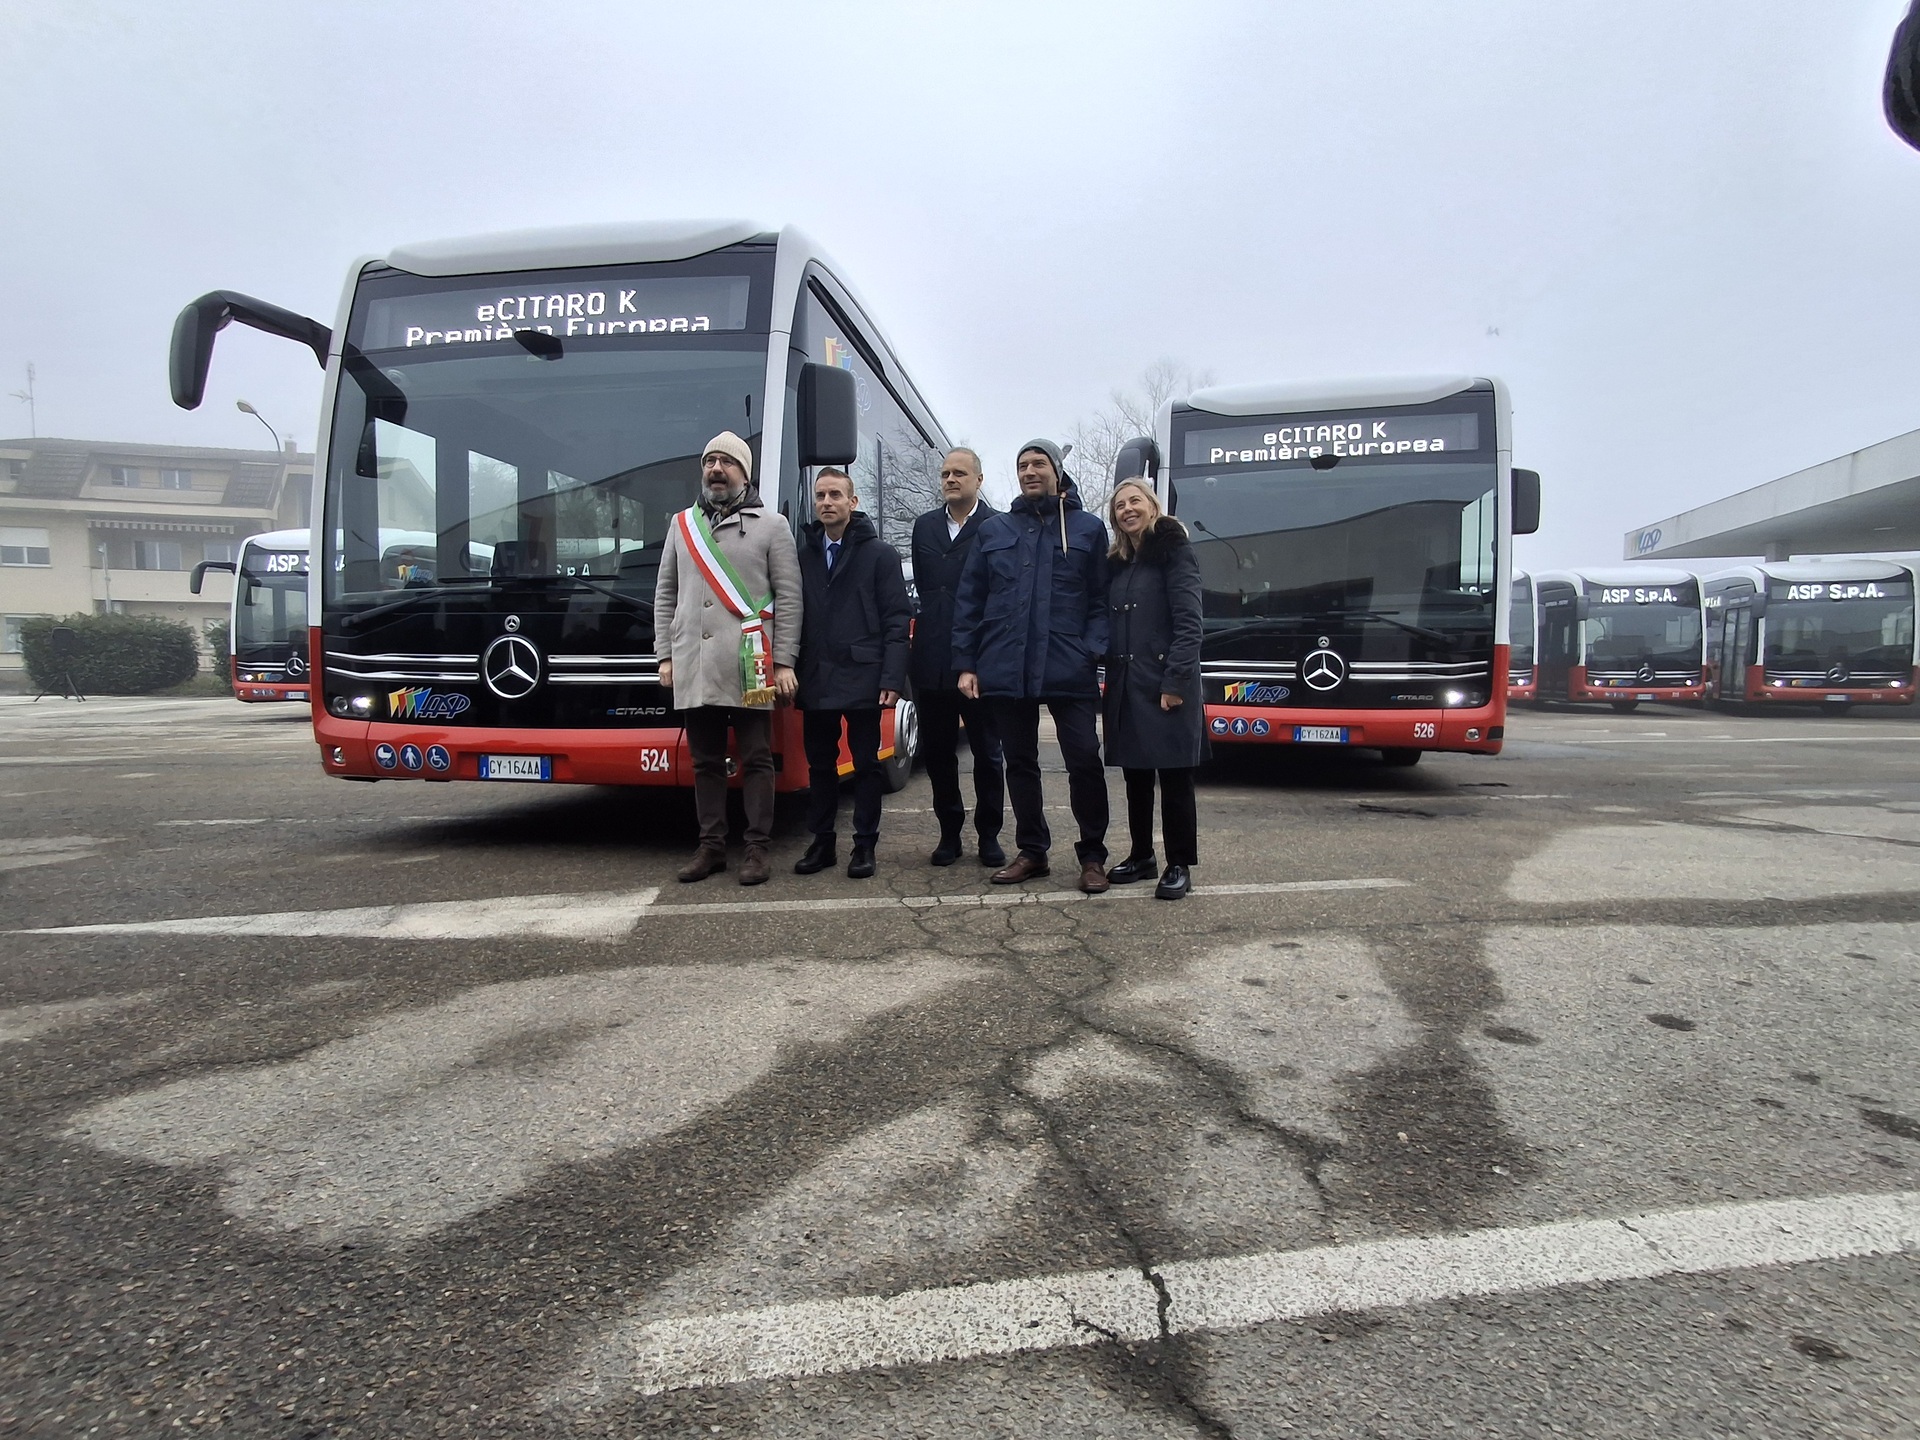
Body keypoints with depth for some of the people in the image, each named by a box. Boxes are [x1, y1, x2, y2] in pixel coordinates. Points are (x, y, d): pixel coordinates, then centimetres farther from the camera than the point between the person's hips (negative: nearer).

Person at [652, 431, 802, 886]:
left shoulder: (771, 525, 5)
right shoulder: (682, 524, 16)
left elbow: (788, 598, 1)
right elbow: (665, 595, 17)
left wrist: (785, 662, -6)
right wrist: (665, 655, 9)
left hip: (748, 669, -4)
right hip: (693, 669, 4)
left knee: (755, 760, 1)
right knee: (706, 762, 10)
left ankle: (757, 849, 8)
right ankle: (711, 846, 19)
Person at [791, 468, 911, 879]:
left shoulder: (880, 554, 1)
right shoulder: (803, 554, 11)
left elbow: (897, 621, -5)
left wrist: (892, 679, -13)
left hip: (862, 679, -3)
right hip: (815, 681, 4)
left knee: (866, 764, 4)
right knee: (819, 764, 11)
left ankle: (865, 845, 13)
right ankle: (821, 842, 21)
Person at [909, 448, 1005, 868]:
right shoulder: (925, 526, 13)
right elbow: (923, 585, 15)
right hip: (932, 660, 5)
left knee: (987, 753, 5)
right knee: (936, 752, 10)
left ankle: (989, 834, 17)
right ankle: (949, 832, 22)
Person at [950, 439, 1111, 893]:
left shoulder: (1088, 528, 8)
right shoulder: (993, 530, 12)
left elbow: (1101, 599, 4)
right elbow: (968, 600, 10)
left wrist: (1094, 651, -10)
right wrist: (966, 663, 3)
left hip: (1068, 671, -2)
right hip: (1006, 671, 3)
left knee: (1084, 761, -4)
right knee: (1020, 763, 10)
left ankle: (1092, 856, 11)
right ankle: (1032, 850, 24)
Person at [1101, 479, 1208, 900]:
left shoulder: (1173, 551, -3)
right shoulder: (1116, 564, 17)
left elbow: (1188, 622, -11)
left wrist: (1176, 681, -18)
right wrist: (1109, 680, 8)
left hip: (1167, 688, -6)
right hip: (1126, 687, 7)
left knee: (1174, 778, -1)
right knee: (1135, 777, 12)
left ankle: (1179, 865, 7)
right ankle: (1141, 856, 23)